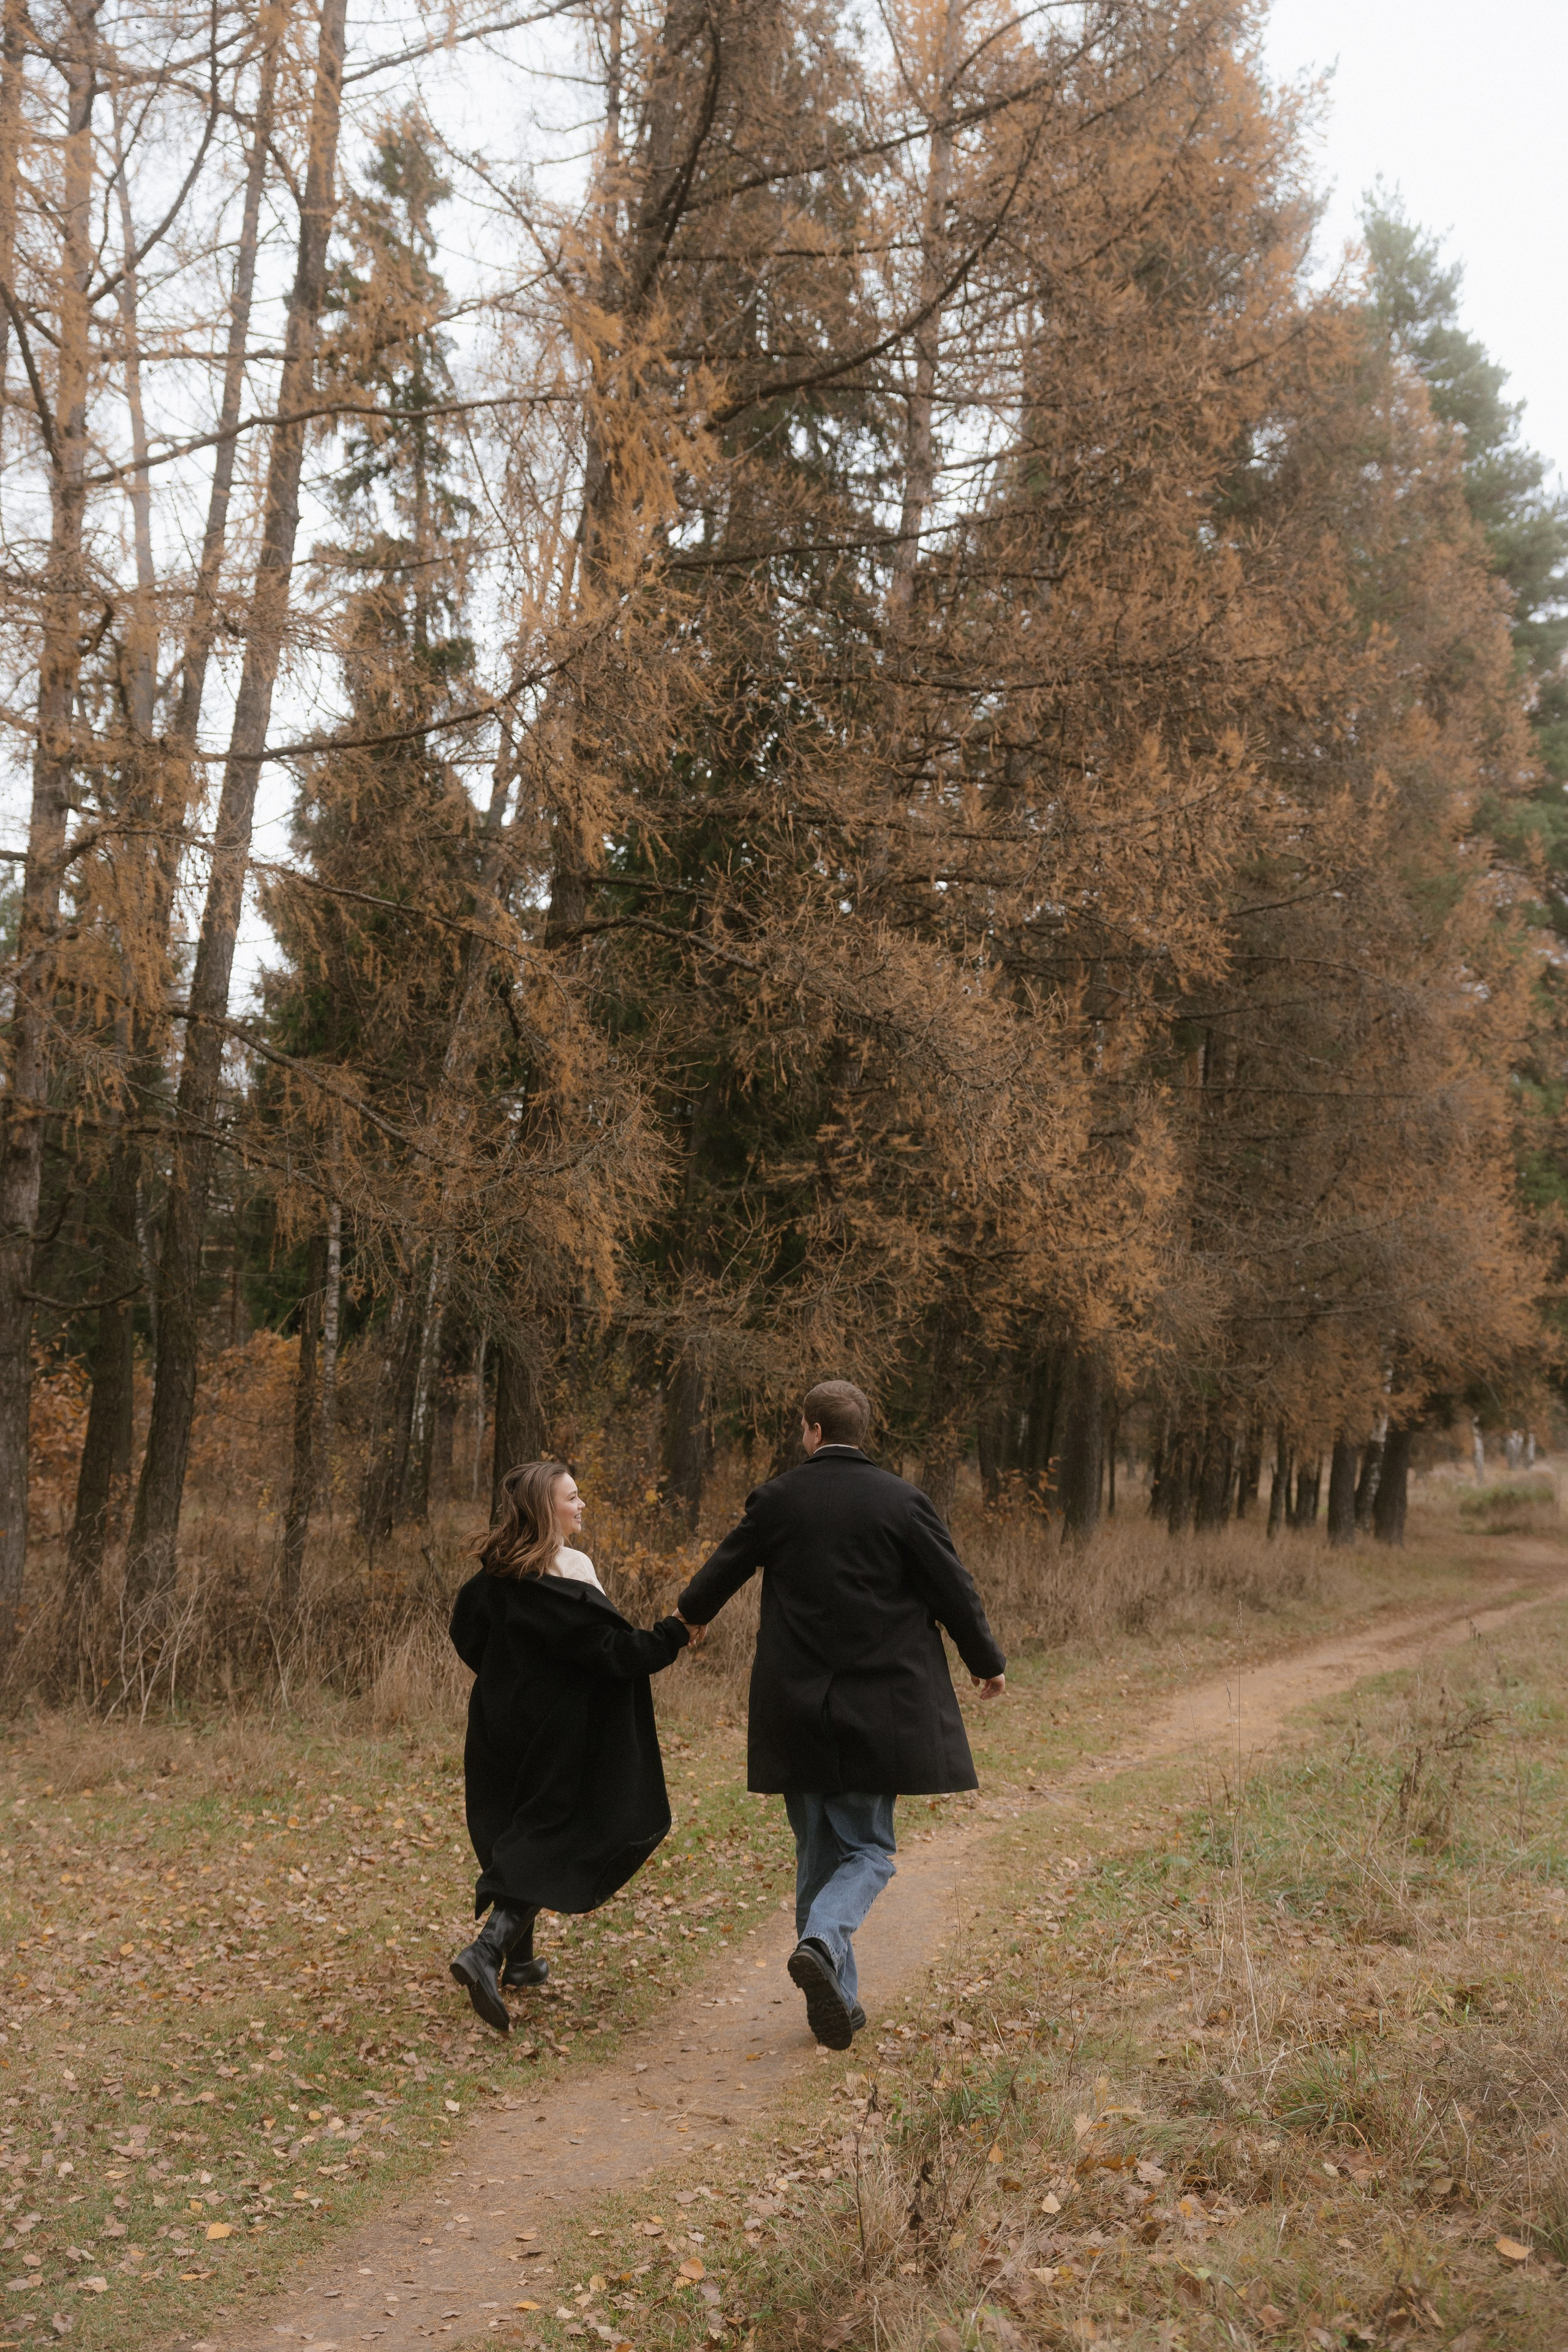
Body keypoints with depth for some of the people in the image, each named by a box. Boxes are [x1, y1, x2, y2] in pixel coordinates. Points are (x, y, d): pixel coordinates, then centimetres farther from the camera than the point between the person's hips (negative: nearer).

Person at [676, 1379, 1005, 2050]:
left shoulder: (777, 1500, -2)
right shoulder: (901, 1502, -6)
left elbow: (724, 1569, 10)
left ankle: (836, 2000, 15)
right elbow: (953, 1587, -1)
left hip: (794, 1710, 2)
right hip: (877, 1710, -2)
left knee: (817, 1851, 14)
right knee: (868, 1849, 9)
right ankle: (821, 1941, -18)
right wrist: (987, 1662, 16)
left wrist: (691, 1613, 33)